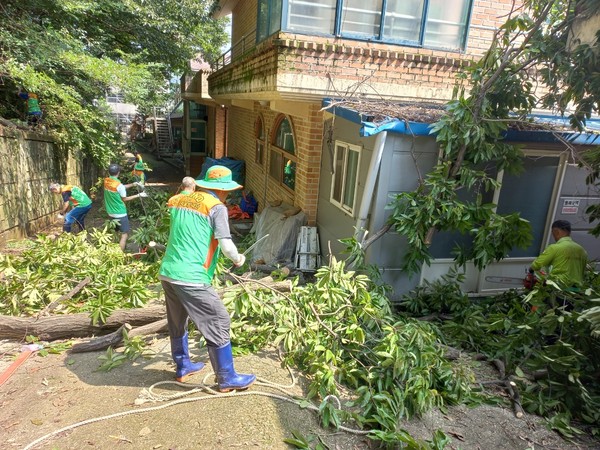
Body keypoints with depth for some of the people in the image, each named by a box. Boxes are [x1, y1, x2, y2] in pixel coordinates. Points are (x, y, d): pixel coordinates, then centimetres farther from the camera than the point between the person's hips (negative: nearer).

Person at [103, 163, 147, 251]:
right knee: (124, 234, 0)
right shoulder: (119, 185, -22)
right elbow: (124, 199, -9)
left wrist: (133, 184, 9)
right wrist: (139, 195, -4)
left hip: (111, 212, 8)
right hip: (120, 213, -8)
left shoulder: (106, 181, -1)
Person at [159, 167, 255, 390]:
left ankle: (182, 367, 42)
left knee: (177, 322, 24)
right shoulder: (216, 207, -9)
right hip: (191, 278, -8)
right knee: (218, 323, 4)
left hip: (167, 273, 8)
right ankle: (227, 379, 14)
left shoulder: (179, 200, 11)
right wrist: (238, 259, 6)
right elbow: (226, 246, -13)